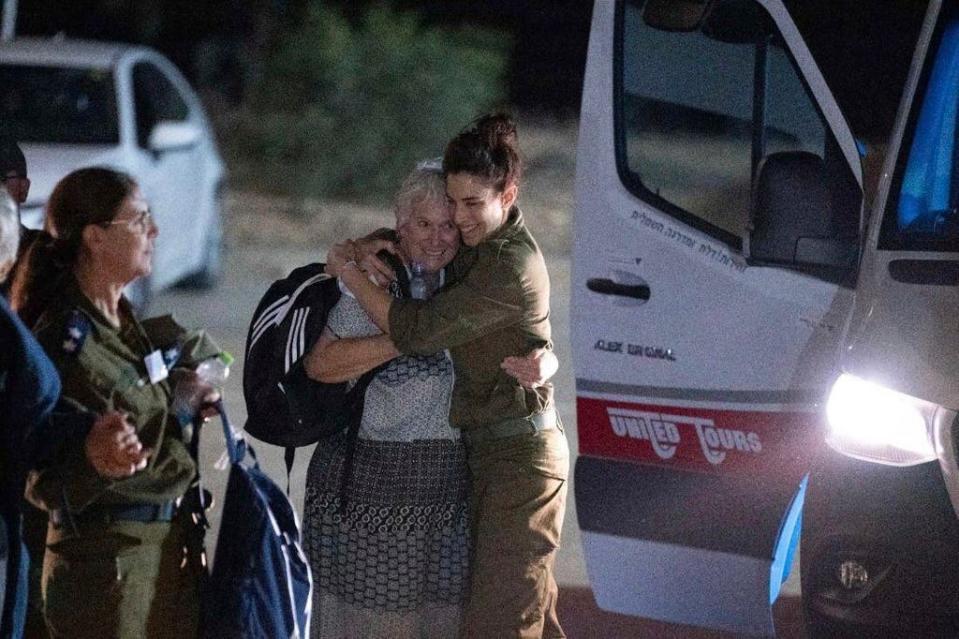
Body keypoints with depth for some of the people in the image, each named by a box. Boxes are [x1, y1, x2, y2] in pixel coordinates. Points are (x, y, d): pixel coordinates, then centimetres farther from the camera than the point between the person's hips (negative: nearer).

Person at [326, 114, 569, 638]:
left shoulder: (511, 269, -21)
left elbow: (417, 330, -23)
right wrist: (368, 249, 0)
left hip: (520, 457, -10)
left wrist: (350, 274, -10)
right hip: (486, 450, 10)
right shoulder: (477, 244, 8)